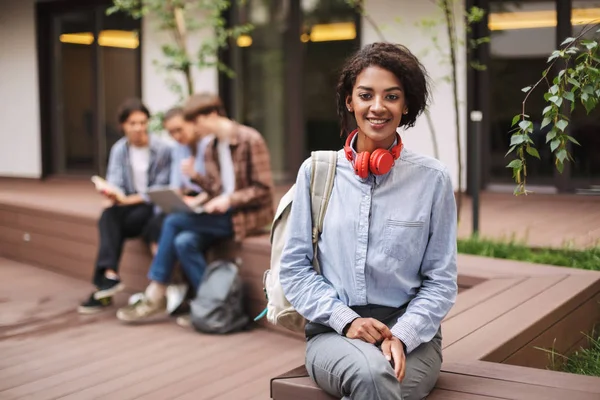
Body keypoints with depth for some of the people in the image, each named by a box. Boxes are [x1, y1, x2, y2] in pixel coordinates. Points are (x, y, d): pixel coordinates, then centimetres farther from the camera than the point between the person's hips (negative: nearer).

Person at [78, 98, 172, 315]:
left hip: (153, 206, -4)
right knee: (108, 215, -29)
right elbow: (115, 181, -4)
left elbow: (161, 189, -9)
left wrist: (133, 199, -21)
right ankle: (109, 276, -40)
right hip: (129, 204, 4)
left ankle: (107, 276, -26)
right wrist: (112, 194, -28)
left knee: (110, 222, -28)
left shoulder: (162, 149, -7)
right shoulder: (119, 149, 6)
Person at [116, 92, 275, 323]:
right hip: (221, 213, 7)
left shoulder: (250, 140, -9)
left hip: (248, 214, -7)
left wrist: (229, 200, -22)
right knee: (184, 241, -21)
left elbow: (264, 189, -11)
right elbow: (217, 189, 15)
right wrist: (196, 176, -2)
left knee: (174, 221, -18)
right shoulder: (211, 148, 13)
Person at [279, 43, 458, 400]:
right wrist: (346, 319, -9)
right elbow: (295, 268, 5)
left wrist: (402, 336, -12)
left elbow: (441, 280, 4)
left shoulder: (433, 179, 2)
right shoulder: (316, 172, 4)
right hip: (334, 333, 0)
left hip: (411, 335, 0)